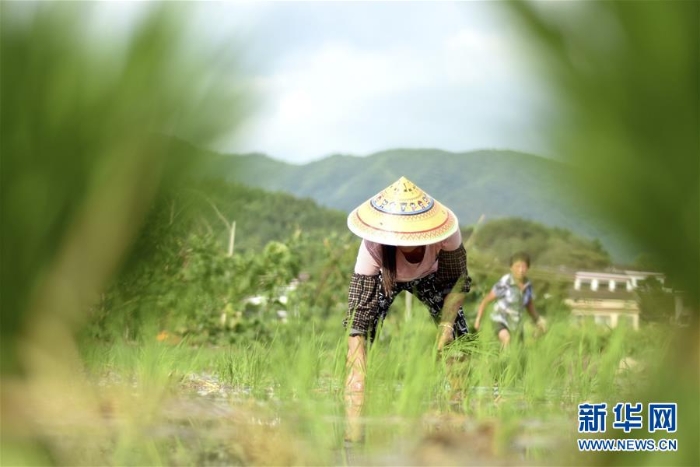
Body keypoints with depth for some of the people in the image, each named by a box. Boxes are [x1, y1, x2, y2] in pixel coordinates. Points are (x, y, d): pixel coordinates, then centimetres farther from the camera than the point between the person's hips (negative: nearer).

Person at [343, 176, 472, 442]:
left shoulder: (447, 234, -39)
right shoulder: (372, 249, -43)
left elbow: (457, 281, -19)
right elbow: (357, 318, -44)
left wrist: (446, 323, -32)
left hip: (430, 276, 2)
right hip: (383, 279, -2)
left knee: (459, 342, -10)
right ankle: (353, 432, -20)